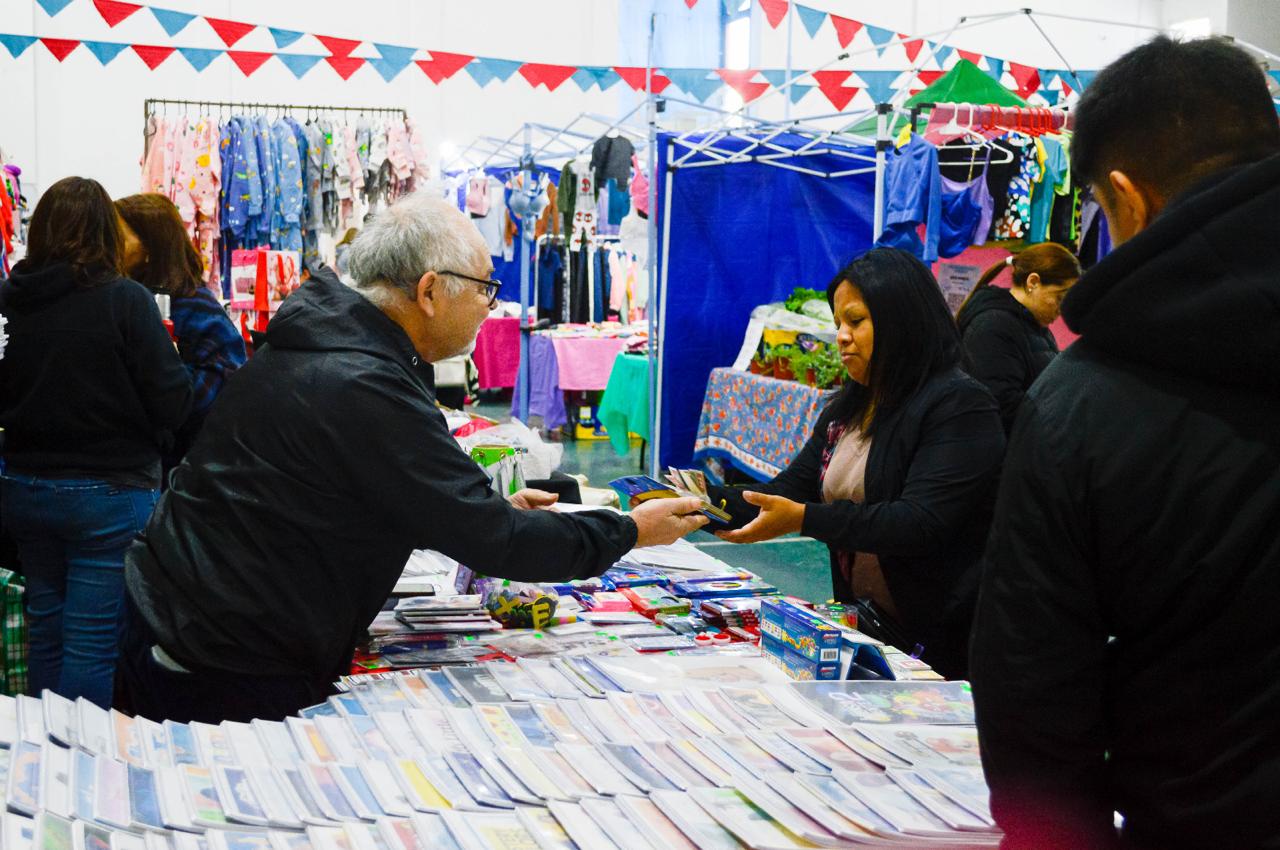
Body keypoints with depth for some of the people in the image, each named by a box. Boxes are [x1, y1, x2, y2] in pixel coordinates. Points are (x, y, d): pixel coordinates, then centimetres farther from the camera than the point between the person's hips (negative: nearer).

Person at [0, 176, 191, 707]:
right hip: (108, 491, -5)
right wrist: (142, 445, 6)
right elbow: (172, 402, -13)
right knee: (93, 640, 2)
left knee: (44, 624, 18)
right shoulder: (125, 300, -16)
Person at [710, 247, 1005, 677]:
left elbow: (920, 523, -26)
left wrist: (805, 519, -32)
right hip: (867, 627, 7)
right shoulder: (847, 409, 11)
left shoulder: (959, 405, -15)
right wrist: (711, 501, -8)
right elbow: (791, 490, 8)